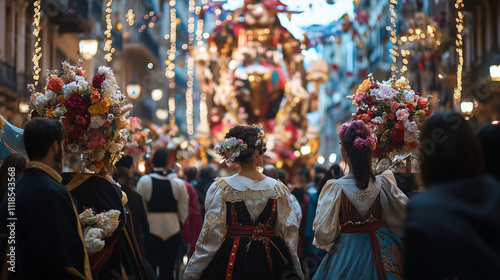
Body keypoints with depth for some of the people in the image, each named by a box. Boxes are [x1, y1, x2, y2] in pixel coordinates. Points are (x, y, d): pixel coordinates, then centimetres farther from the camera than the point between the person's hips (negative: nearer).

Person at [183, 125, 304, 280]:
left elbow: (211, 233, -8)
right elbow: (290, 230, 1)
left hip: (232, 260, -1)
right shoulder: (278, 188, -2)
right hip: (270, 260, 1)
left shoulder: (221, 188, -7)